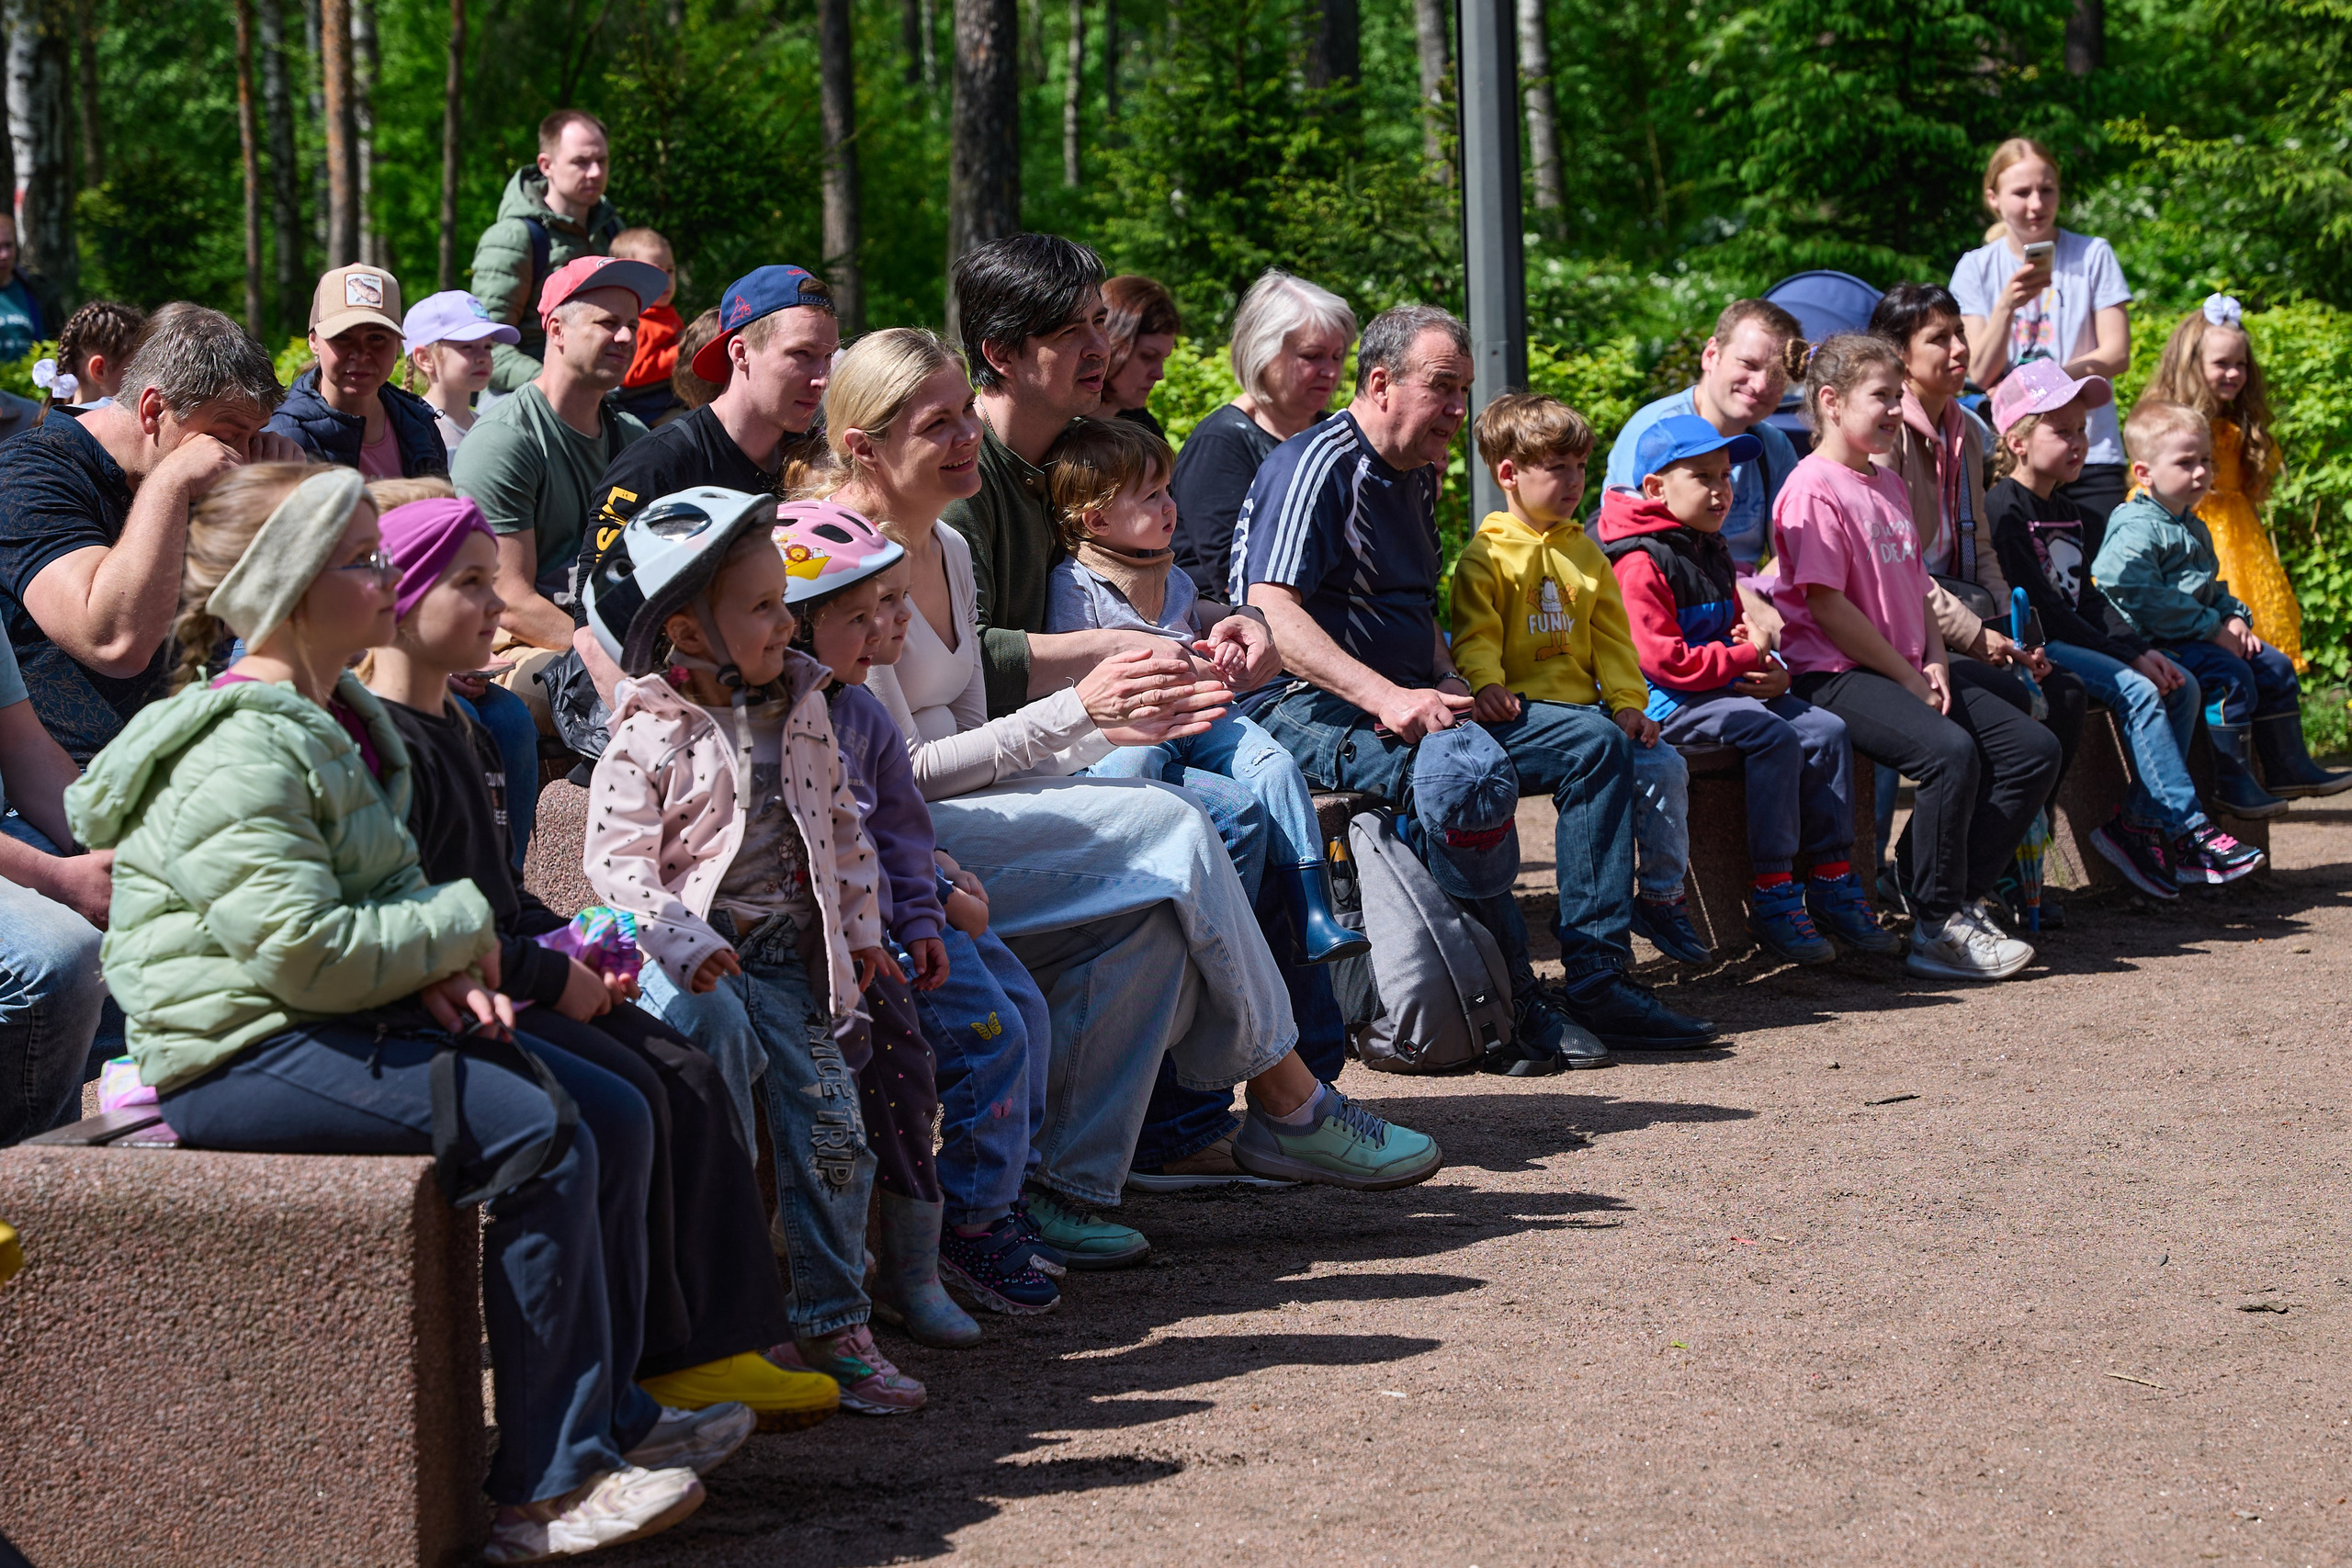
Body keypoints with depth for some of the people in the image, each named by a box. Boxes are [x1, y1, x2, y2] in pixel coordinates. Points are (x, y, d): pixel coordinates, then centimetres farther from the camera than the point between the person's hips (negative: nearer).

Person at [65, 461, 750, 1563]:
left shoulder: (337, 720, 15)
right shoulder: (238, 757, -19)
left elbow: (390, 892, 22)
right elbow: (307, 951, -26)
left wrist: (439, 972, 0)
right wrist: (460, 928, -11)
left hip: (346, 1022, 11)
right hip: (240, 1051, -11)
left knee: (614, 1117, 3)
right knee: (537, 1134, -22)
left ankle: (609, 1417, 12)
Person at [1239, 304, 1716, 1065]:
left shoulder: (1418, 476, 19)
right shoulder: (1317, 465, -11)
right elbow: (1270, 615, -22)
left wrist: (1447, 676, 8)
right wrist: (1387, 698, -30)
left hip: (1408, 700, 10)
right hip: (1313, 711, -10)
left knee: (1594, 740, 0)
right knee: (1469, 766, -36)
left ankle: (1598, 980, -6)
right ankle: (1510, 1007, -26)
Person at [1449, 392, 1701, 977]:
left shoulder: (1584, 553, 19)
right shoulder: (1486, 555, 0)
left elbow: (1611, 637, 16)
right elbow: (1475, 636, -8)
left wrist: (1628, 703, 4)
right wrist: (1485, 685, -27)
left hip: (1584, 703, 6)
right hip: (1524, 706, -6)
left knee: (1664, 764, -11)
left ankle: (1662, 897, 3)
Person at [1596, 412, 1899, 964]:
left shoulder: (1711, 552, 19)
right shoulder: (1642, 564, -13)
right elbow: (1664, 660, -20)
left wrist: (1772, 670, 2)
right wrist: (1745, 657, -13)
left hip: (1727, 686, 9)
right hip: (1665, 702, -9)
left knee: (1827, 729, -6)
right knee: (1773, 736, -28)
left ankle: (1833, 886, -4)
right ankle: (1771, 898, -24)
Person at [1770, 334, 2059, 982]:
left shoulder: (1889, 485, 19)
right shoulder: (1814, 489, -11)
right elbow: (1826, 605, -16)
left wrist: (1936, 663, 3)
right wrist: (1907, 678, -13)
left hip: (1906, 669, 9)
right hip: (1834, 674, -9)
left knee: (2034, 750, -4)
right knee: (1950, 752, -32)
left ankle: (1958, 889, 1)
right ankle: (1938, 929, -20)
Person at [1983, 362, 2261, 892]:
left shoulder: (2067, 514, 20)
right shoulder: (2002, 508, -12)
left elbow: (2089, 598, 17)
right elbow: (2039, 605, -18)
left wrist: (2138, 647, -2)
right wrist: (2123, 655, -18)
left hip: (2074, 640, 10)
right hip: (2034, 646, -10)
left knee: (2182, 686, -3)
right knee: (2137, 691, -24)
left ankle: (2139, 823, -7)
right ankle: (2190, 828, -20)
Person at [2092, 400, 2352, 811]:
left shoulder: (2192, 527, 18)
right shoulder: (2134, 529, -17)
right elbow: (2145, 599, -26)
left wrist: (2234, 616, 7)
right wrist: (2211, 628, -21)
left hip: (2197, 635, 11)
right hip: (2154, 641, -11)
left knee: (2275, 667, 9)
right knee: (2230, 676, -27)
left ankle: (2287, 768, 17)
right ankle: (2234, 785, -22)